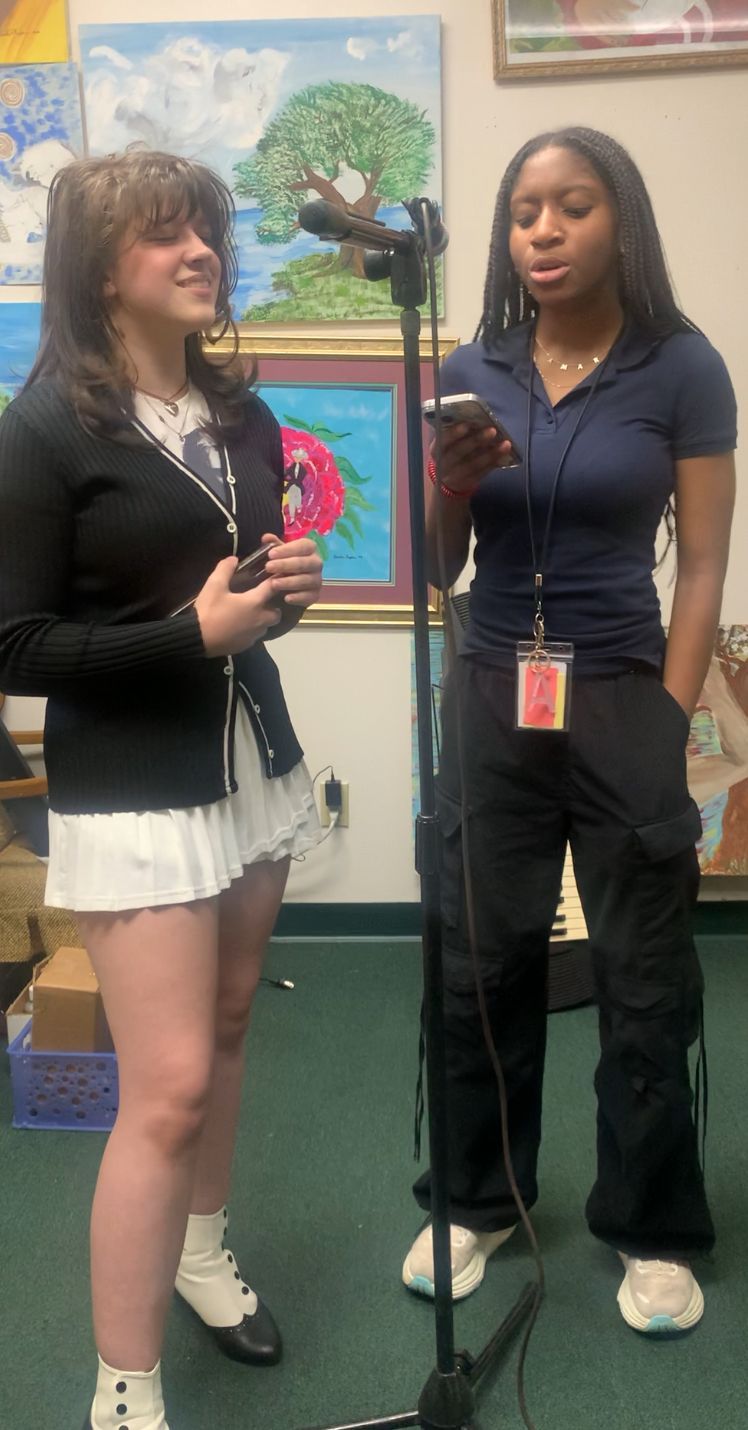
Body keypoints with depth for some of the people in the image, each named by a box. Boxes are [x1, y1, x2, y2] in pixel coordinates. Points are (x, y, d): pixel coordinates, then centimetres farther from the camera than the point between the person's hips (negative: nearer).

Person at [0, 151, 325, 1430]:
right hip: (132, 793, -6)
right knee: (168, 1086, -7)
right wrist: (192, 630, -21)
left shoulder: (240, 416, 8)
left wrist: (288, 590, -4)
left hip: (252, 761, 7)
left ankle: (201, 1249, 41)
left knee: (225, 1028, 16)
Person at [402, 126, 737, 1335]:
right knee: (481, 963, 8)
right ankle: (475, 1202, 29)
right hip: (492, 701, 3)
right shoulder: (472, 372, 5)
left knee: (644, 979, 7)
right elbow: (436, 571, 8)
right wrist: (449, 491, -13)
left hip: (623, 701, -2)